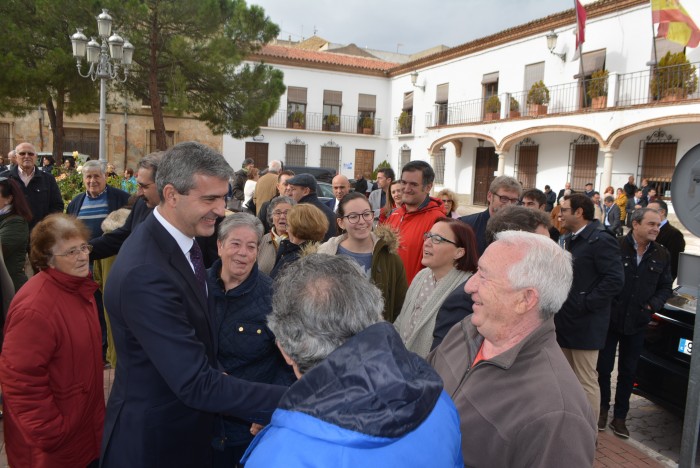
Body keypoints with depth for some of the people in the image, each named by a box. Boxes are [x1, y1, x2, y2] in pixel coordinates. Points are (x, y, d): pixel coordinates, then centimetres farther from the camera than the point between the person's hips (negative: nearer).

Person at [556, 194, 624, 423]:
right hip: (565, 323, 9)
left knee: (586, 382, 1)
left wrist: (584, 304, -20)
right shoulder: (570, 239, 15)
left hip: (585, 325, -9)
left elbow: (615, 279, -22)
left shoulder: (600, 239, -14)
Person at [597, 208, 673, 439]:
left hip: (637, 324, 4)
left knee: (628, 372, 13)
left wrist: (653, 305, -5)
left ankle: (619, 417, 26)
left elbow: (666, 287, 9)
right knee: (603, 368, 8)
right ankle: (602, 410, 27)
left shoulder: (662, 255, 2)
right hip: (610, 319, -4)